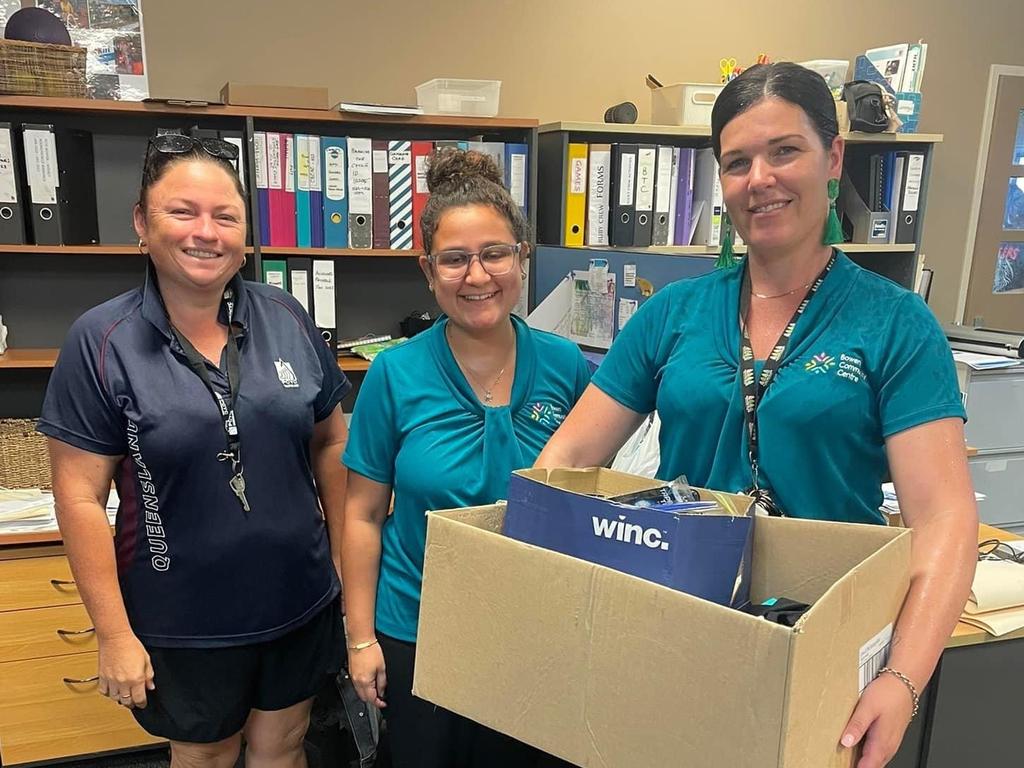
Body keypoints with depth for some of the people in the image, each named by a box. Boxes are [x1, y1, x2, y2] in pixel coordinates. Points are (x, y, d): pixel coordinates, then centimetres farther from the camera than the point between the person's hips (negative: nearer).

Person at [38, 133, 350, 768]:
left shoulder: (286, 319, -4)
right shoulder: (102, 341, -12)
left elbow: (331, 443, 4)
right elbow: (80, 497, -10)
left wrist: (344, 557, 5)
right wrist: (115, 634, -9)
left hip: (301, 600, 3)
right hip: (184, 622, -2)